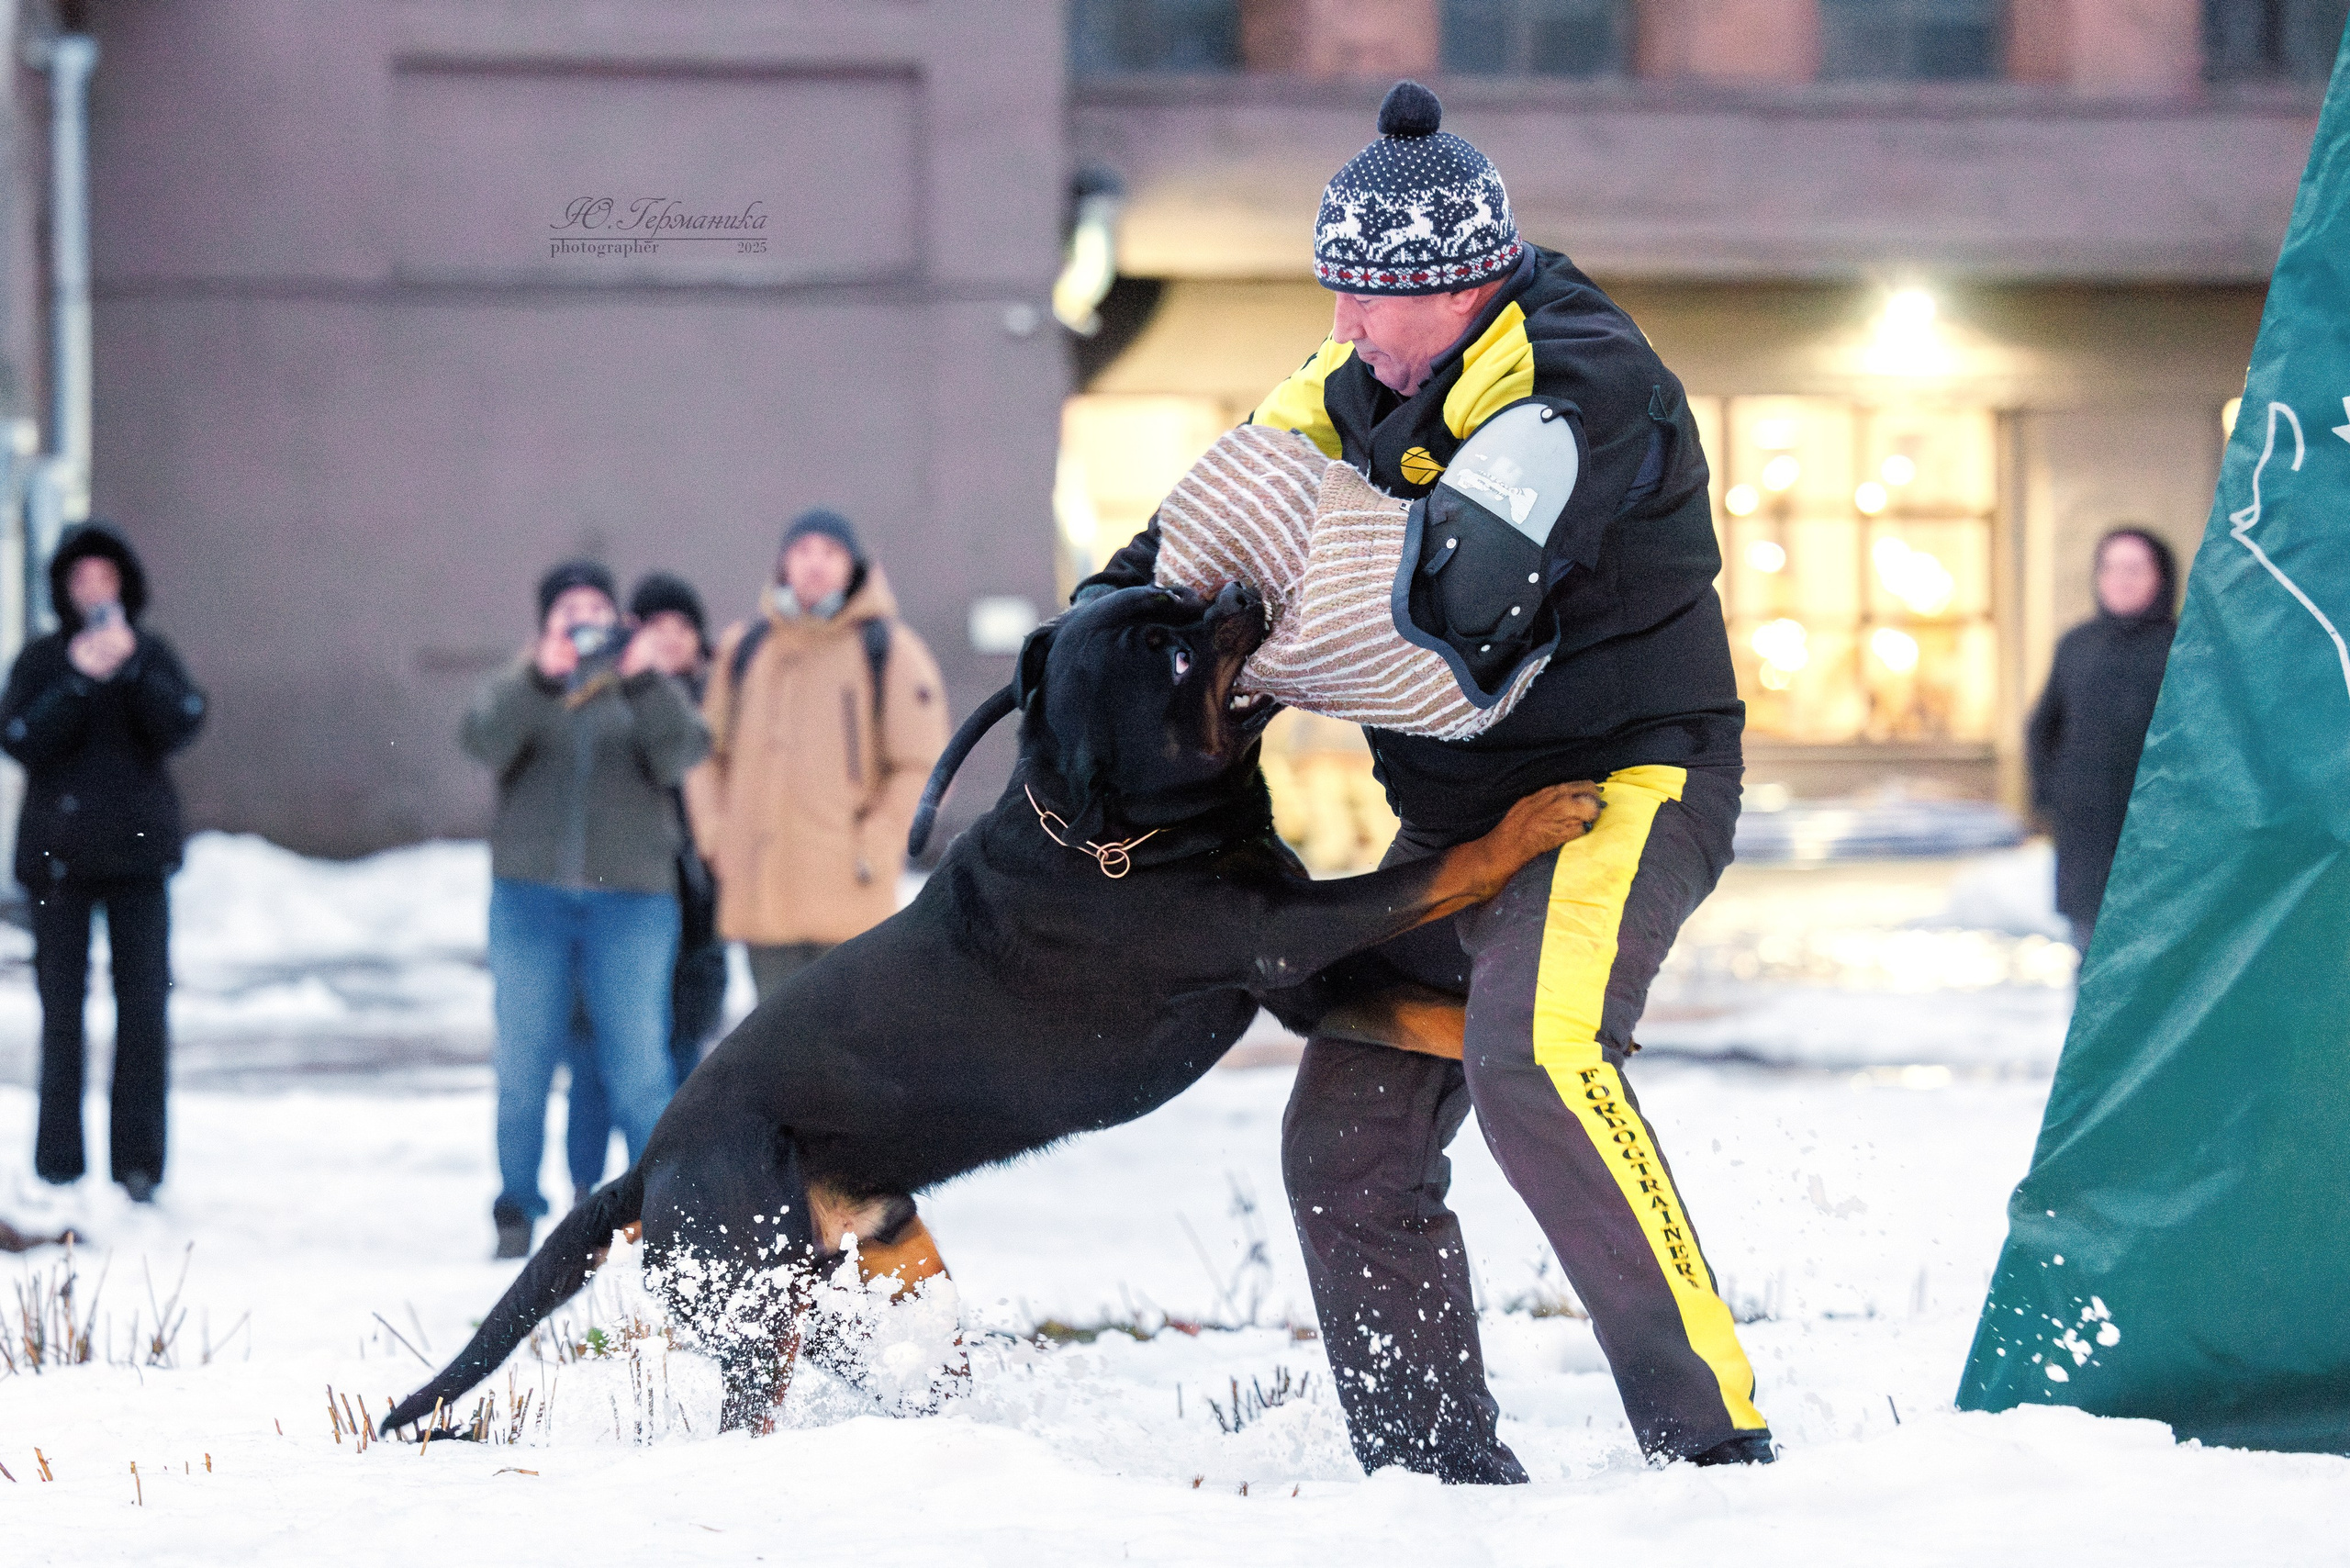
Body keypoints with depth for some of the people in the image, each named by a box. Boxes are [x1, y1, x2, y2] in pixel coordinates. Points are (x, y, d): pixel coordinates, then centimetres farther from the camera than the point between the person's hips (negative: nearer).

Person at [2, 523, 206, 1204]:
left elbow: (182, 725, -9)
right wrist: (80, 681, -18)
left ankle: (139, 1160, 1)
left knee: (143, 1006, -4)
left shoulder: (153, 655, 6)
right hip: (58, 855, 0)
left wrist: (131, 668, -21)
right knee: (61, 1009, 0)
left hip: (138, 851, 0)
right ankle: (58, 1167, 4)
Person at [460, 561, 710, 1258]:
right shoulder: (516, 691, 12)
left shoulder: (647, 695, 13)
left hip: (632, 895, -1)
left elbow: (680, 755, -7)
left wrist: (645, 681, -21)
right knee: (523, 1064, 2)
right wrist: (540, 677, -24)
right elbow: (487, 742, -9)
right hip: (530, 894, 1)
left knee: (638, 1064, -5)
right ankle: (516, 1215, 9)